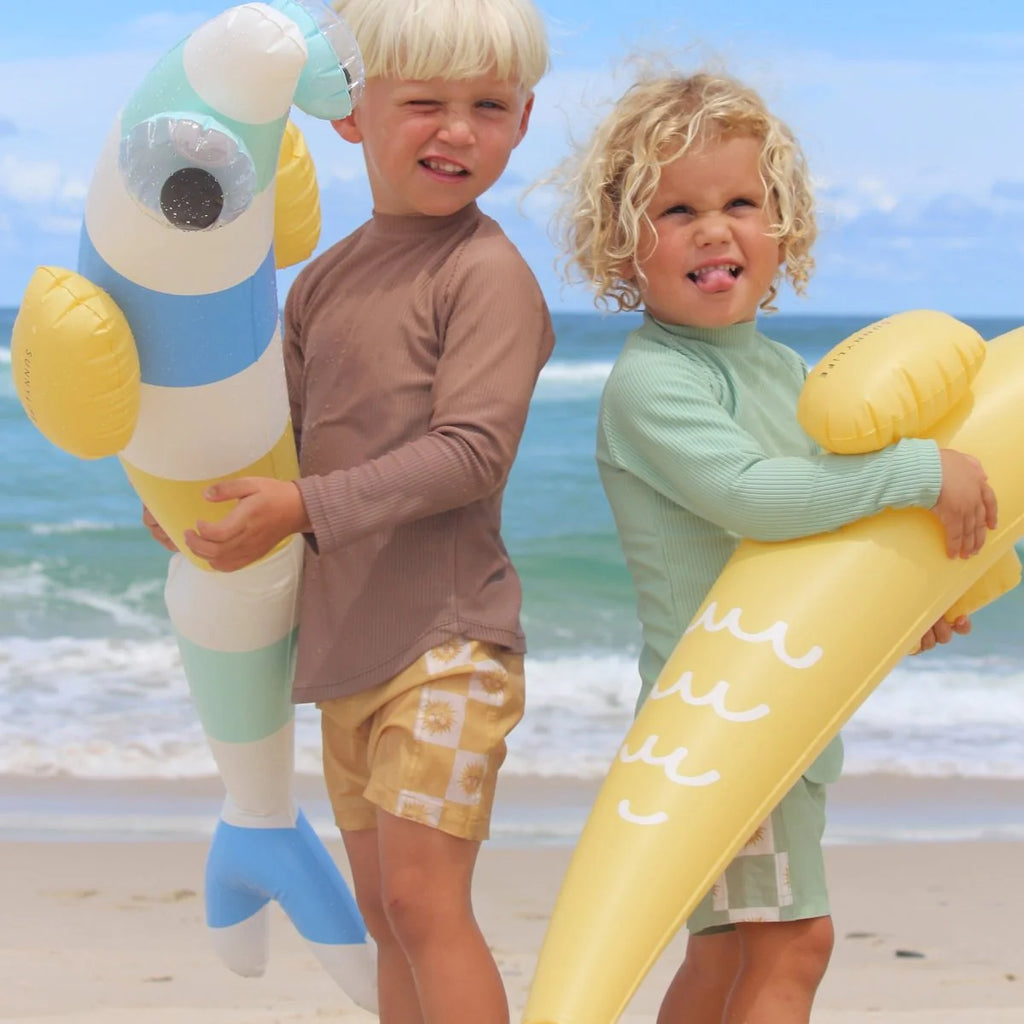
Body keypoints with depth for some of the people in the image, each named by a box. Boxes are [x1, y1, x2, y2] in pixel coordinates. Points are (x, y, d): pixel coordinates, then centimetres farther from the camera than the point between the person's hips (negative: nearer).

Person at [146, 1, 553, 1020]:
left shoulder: (489, 274, -12)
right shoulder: (323, 283, 11)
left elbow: (470, 452, -20)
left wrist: (304, 507, -23)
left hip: (447, 636, -8)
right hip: (345, 644, 8)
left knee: (423, 894, -12)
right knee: (383, 908, 14)